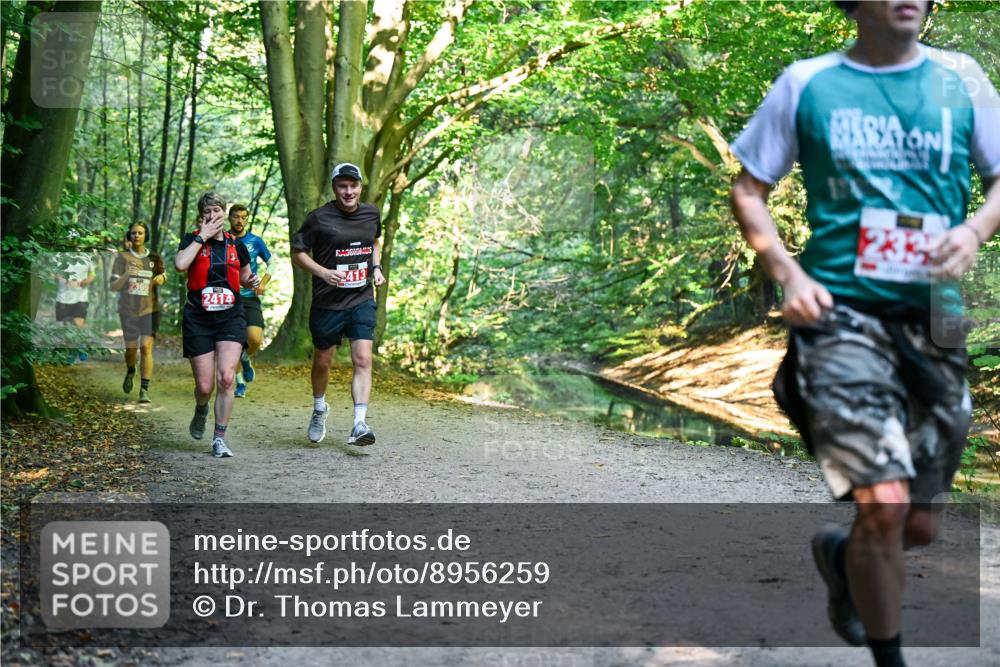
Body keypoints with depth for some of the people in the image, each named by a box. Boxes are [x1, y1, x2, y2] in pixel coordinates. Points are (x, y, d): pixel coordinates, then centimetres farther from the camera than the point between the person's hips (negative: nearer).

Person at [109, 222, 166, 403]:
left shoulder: (154, 258, 3)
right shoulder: (122, 258, -3)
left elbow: (163, 276, 21)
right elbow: (113, 287, -7)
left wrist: (160, 279, -3)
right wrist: (127, 275, -26)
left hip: (149, 309, 0)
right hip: (128, 310, 0)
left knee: (146, 347, -11)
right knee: (131, 348, 10)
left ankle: (144, 390, -10)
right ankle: (130, 373, 43)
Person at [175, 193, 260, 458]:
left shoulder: (236, 245, 9)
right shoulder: (192, 240, 2)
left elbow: (244, 277, 24)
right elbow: (180, 264, -20)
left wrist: (252, 281, 1)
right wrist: (202, 236, -13)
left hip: (231, 317, 1)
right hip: (198, 319, -1)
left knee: (226, 378, -16)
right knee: (204, 386, -1)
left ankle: (220, 439, -5)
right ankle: (201, 411, 37)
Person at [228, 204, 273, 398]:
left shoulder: (255, 241, 3)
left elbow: (271, 264, 14)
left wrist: (263, 283, 1)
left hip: (250, 297, 0)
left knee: (254, 338, -20)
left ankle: (247, 358, 15)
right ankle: (240, 383, 15)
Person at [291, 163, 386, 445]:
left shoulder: (371, 214, 4)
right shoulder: (319, 218, -10)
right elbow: (298, 252, -3)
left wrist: (376, 268, 7)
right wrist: (323, 272, -18)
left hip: (362, 299, 2)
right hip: (327, 302, -2)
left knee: (363, 360, -12)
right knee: (322, 361, 12)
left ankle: (359, 424, -15)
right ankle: (319, 409, 40)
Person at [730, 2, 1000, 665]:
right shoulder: (805, 84, 1)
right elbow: (749, 190, 7)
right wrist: (790, 275, -8)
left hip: (934, 321, 4)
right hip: (843, 313, -3)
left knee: (922, 525, 11)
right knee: (885, 505, -17)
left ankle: (840, 553, 45)